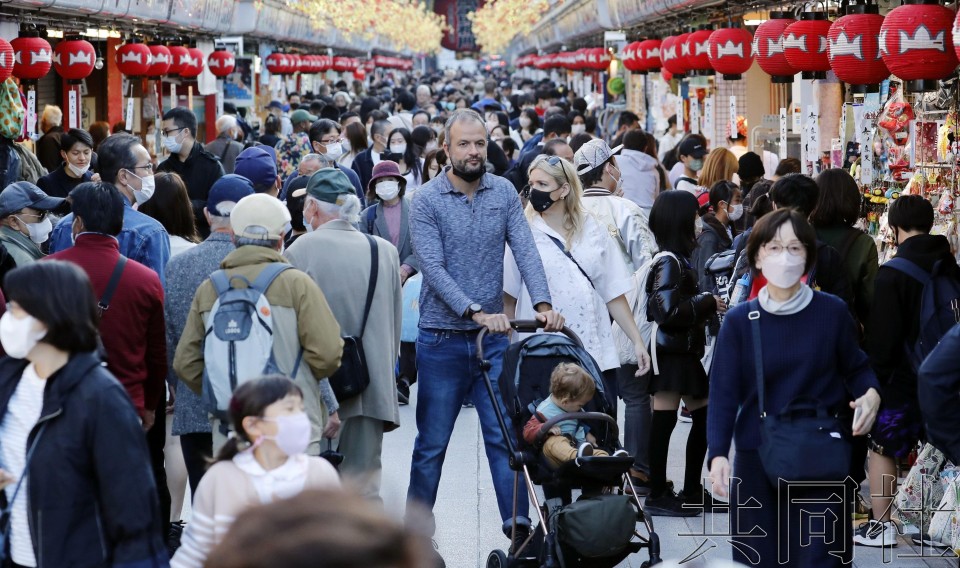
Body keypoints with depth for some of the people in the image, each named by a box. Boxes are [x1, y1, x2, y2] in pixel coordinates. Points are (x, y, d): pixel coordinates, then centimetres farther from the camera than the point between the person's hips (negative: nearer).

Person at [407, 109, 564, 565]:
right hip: (442, 339, -3)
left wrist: (542, 303, -21)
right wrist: (476, 312, -27)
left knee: (505, 437, 1)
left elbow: (525, 250, -6)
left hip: (494, 337, 3)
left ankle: (519, 527, 3)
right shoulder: (427, 201, -8)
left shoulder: (504, 193, 3)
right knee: (432, 442, 6)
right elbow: (434, 269, -16)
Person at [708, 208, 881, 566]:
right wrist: (718, 454, -19)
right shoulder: (739, 321, -1)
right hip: (757, 460, 1)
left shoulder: (832, 313, -2)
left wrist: (871, 394, -13)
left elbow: (856, 368, 10)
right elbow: (723, 392, -6)